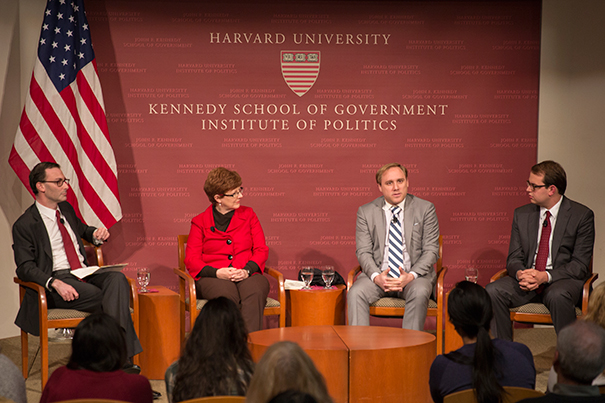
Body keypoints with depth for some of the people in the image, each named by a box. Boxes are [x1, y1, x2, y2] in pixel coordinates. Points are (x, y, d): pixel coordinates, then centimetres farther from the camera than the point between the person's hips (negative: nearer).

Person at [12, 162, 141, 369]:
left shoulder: (66, 209, 18)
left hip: (85, 273, 6)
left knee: (117, 279, -27)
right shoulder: (24, 225, -3)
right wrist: (55, 283, -27)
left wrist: (97, 234, 13)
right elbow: (25, 268, -9)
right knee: (101, 297, -33)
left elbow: (82, 229, 39)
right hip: (57, 278, -6)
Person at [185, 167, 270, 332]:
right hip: (212, 278, -1)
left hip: (247, 275, 1)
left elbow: (261, 250, 10)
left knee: (255, 294, -36)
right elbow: (191, 259, 4)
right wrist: (217, 273, -14)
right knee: (227, 296, -38)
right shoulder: (200, 222, 12)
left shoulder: (248, 214, 18)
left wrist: (246, 271, -11)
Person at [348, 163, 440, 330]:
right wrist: (376, 277, -18)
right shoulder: (366, 212, 6)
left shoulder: (425, 209, 3)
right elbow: (364, 252, 2)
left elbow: (431, 250, -1)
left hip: (415, 274, -1)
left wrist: (411, 276, -17)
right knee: (355, 293, -28)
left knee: (419, 293, -34)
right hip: (378, 274, 1)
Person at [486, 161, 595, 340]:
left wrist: (546, 276, -22)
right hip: (526, 279, 4)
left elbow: (580, 265, -8)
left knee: (558, 296, -38)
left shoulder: (582, 215, -4)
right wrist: (520, 273, -16)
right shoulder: (521, 214, 10)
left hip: (563, 279, -4)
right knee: (493, 291, -24)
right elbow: (514, 258, 9)